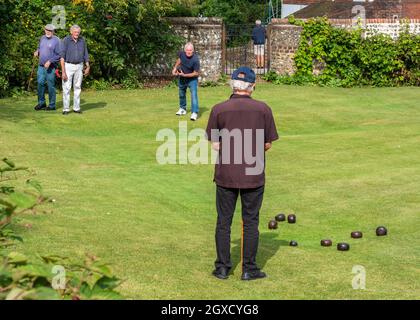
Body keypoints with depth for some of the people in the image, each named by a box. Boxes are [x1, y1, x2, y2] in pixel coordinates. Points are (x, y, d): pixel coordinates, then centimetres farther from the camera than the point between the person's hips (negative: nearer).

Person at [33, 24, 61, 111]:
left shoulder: (56, 40, -9)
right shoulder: (42, 38, 11)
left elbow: (58, 55, -11)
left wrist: (50, 61, -20)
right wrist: (37, 52, 3)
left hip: (50, 67, -6)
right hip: (41, 65, 6)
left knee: (51, 85, -1)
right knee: (40, 83, 4)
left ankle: (52, 105, 8)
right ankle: (41, 102, 15)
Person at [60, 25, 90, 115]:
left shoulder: (82, 40, 1)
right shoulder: (66, 40, -11)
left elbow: (85, 54, 11)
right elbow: (62, 56, -13)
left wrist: (88, 67, 8)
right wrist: (63, 71, -18)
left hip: (79, 66, 4)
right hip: (68, 66, -3)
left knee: (77, 87, 7)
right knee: (67, 88, -3)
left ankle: (76, 107, 15)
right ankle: (66, 109, 1)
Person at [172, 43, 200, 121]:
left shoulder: (195, 59, -32)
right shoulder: (182, 53, -18)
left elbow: (196, 73, -26)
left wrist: (184, 75, -29)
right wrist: (175, 68, 1)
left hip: (192, 79, -6)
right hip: (182, 78, 6)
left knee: (194, 94, -19)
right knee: (182, 94, 21)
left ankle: (194, 113, -20)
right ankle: (182, 109, 41)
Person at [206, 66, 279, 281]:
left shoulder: (219, 110, -5)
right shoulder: (263, 109, -4)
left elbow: (215, 145, -4)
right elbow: (268, 144, 1)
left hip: (225, 175, 0)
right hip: (253, 175, 0)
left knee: (224, 221, 10)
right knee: (250, 222, 9)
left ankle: (222, 268, 14)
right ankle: (249, 269, 12)